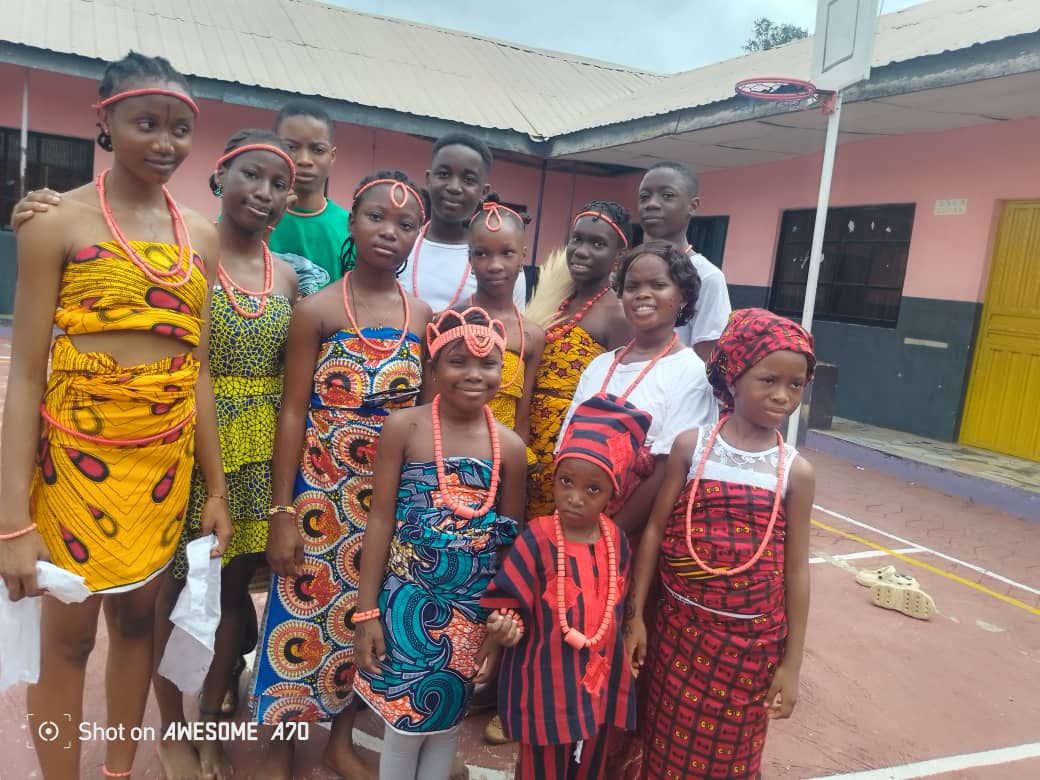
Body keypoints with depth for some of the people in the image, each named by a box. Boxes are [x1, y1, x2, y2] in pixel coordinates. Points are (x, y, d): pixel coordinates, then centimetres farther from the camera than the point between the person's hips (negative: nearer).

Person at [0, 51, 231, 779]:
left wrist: (217, 487, 7)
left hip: (166, 456, 4)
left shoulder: (201, 236, 5)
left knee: (138, 617, 17)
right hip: (77, 451, -4)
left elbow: (199, 368, 7)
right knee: (67, 635, 9)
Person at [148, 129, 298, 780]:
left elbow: (292, 377, 10)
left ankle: (211, 720, 33)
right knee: (178, 583, 8)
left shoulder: (287, 277, 7)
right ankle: (172, 727, 30)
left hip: (259, 449, 4)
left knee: (235, 583, 13)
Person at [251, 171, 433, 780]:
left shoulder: (423, 317, 2)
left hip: (393, 493, 3)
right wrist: (283, 511, -11)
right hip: (321, 490, -3)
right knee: (304, 610, 7)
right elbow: (293, 413, -8)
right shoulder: (317, 310, -8)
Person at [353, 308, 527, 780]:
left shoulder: (510, 447, -3)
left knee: (446, 720, 17)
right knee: (405, 721, 10)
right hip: (409, 600, -2)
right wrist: (367, 611, -7)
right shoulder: (403, 428, -9)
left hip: (473, 608, 2)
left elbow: (511, 541, 3)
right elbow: (381, 519, -7)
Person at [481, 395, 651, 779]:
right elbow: (510, 601, -15)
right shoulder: (536, 539, -20)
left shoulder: (616, 541, -3)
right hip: (546, 682, -5)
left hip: (600, 679, 5)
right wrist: (507, 624, -35)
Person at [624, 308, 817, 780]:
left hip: (751, 640, 0)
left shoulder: (796, 471, -5)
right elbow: (655, 530, -2)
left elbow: (796, 570, 0)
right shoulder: (691, 446, -7)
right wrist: (635, 614, -2)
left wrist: (791, 662, 2)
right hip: (680, 627, 0)